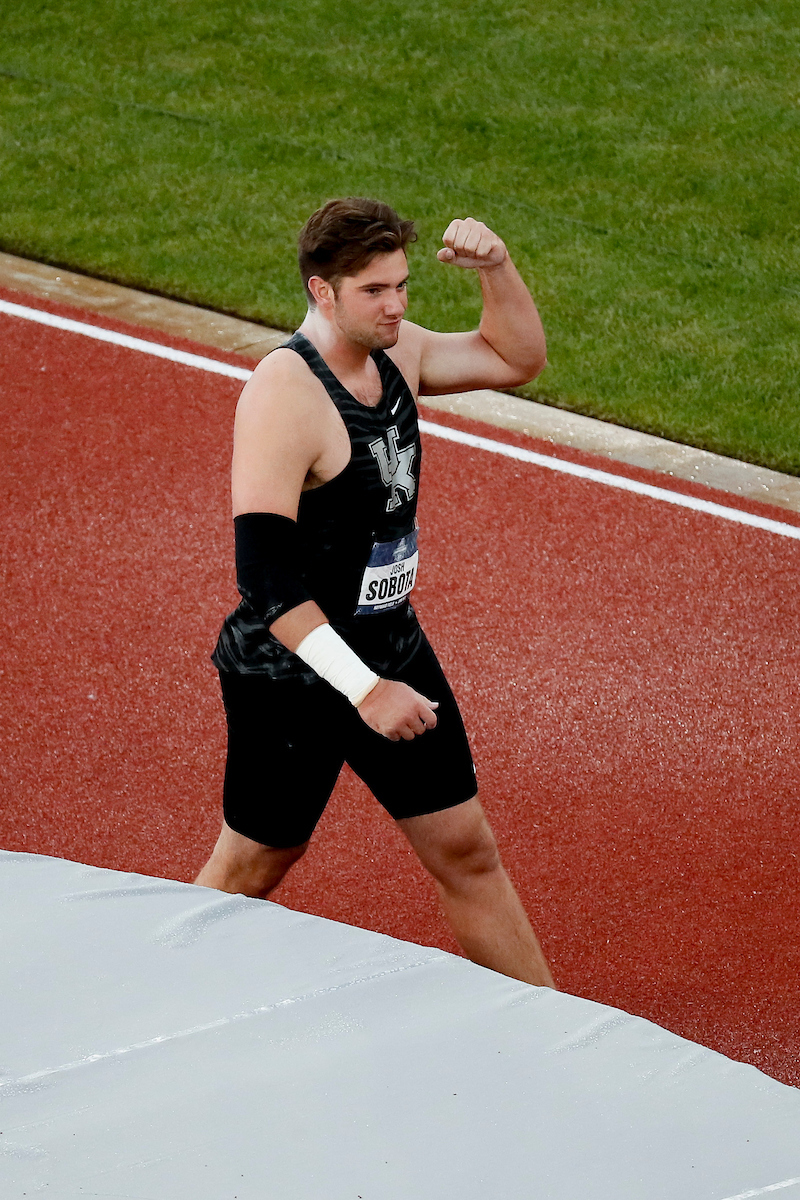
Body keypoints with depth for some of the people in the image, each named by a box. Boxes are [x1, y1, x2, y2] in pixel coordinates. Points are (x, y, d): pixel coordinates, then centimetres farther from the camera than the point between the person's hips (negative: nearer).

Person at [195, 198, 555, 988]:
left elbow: (516, 359, 17)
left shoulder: (395, 352, 1)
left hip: (392, 650, 7)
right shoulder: (283, 394, -24)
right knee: (251, 870, 10)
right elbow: (265, 578, -28)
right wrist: (363, 689, -31)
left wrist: (496, 269, -3)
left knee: (466, 850, 11)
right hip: (290, 677, -7)